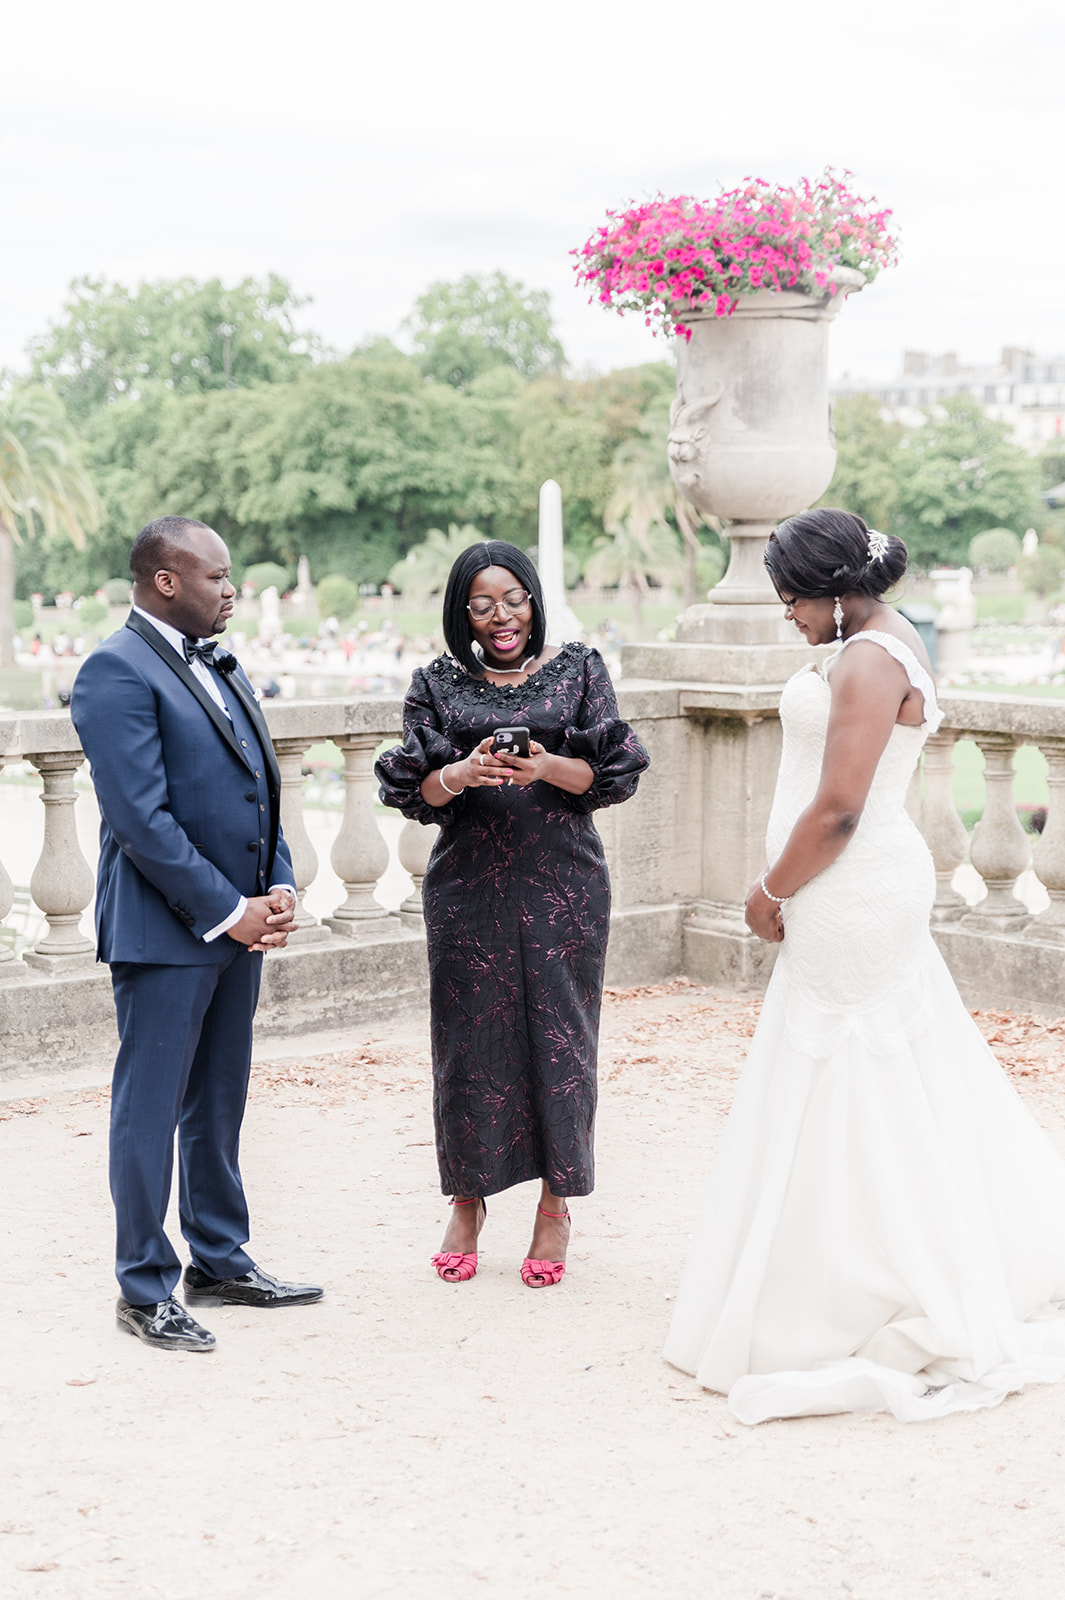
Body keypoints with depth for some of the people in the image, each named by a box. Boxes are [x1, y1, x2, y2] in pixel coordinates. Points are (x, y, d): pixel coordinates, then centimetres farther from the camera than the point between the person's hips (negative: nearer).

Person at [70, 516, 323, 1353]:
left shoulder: (221, 667, 15)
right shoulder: (116, 671, -13)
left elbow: (262, 786, 18)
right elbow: (141, 818, -19)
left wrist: (278, 889, 3)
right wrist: (227, 911, -16)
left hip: (238, 925, 8)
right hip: (164, 930, -8)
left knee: (218, 1107, 17)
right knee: (149, 1111, 2)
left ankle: (222, 1261, 29)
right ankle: (146, 1289, 11)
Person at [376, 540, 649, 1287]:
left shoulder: (579, 670, 6)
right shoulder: (439, 684, 8)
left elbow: (613, 773, 0)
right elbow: (413, 788, 1)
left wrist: (548, 767, -17)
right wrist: (462, 774, -19)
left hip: (561, 881, -1)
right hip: (470, 883, 1)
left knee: (559, 1035, 1)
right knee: (469, 1036, 3)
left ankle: (555, 1204, 15)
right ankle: (468, 1201, 19)